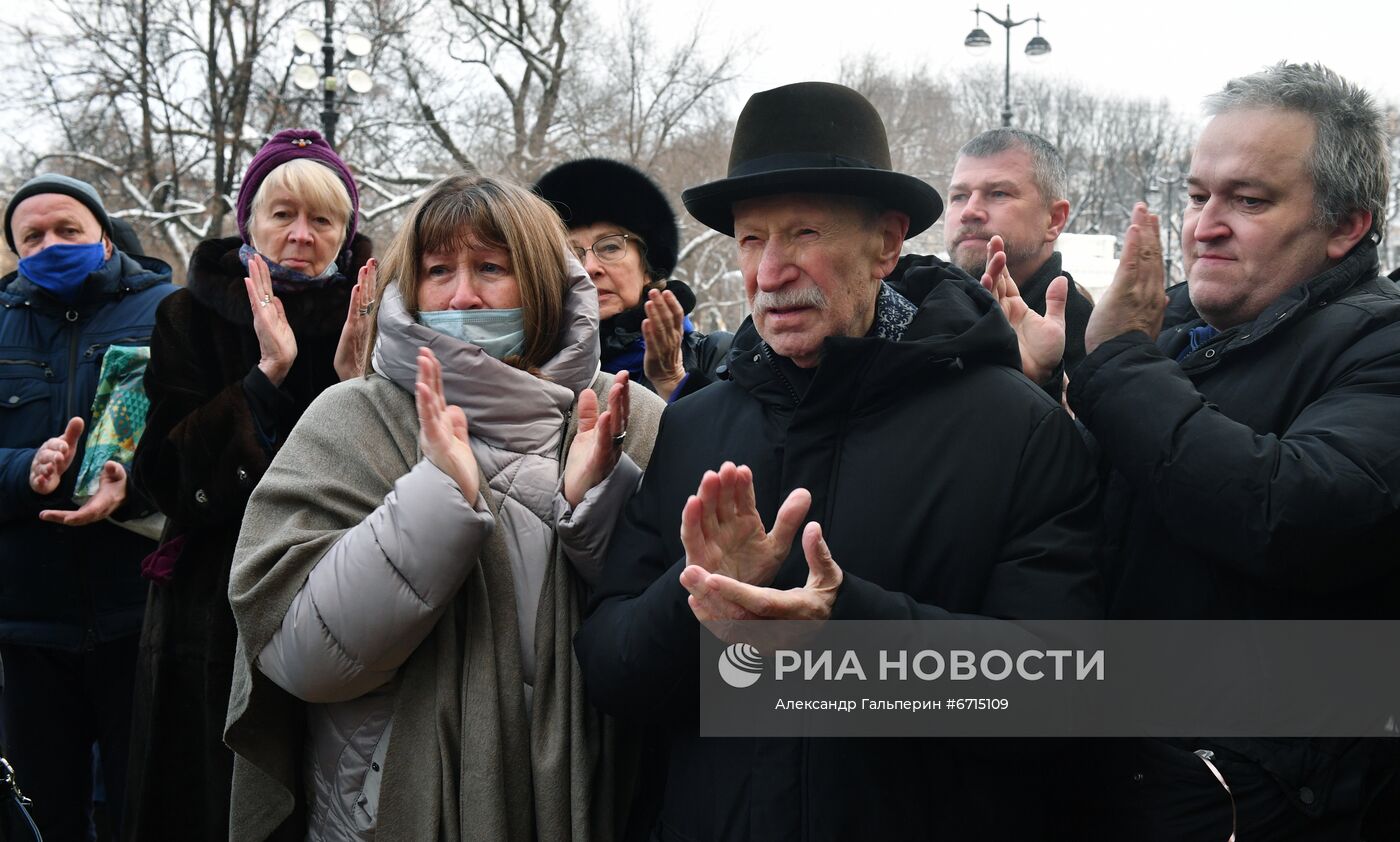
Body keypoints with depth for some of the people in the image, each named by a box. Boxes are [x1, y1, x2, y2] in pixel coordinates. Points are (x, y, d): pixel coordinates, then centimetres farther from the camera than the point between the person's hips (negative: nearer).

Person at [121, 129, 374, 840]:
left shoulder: (372, 317, 3)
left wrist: (356, 381, -18)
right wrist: (266, 375, -17)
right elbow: (165, 475, -9)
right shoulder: (192, 316, 2)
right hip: (219, 611, 0)